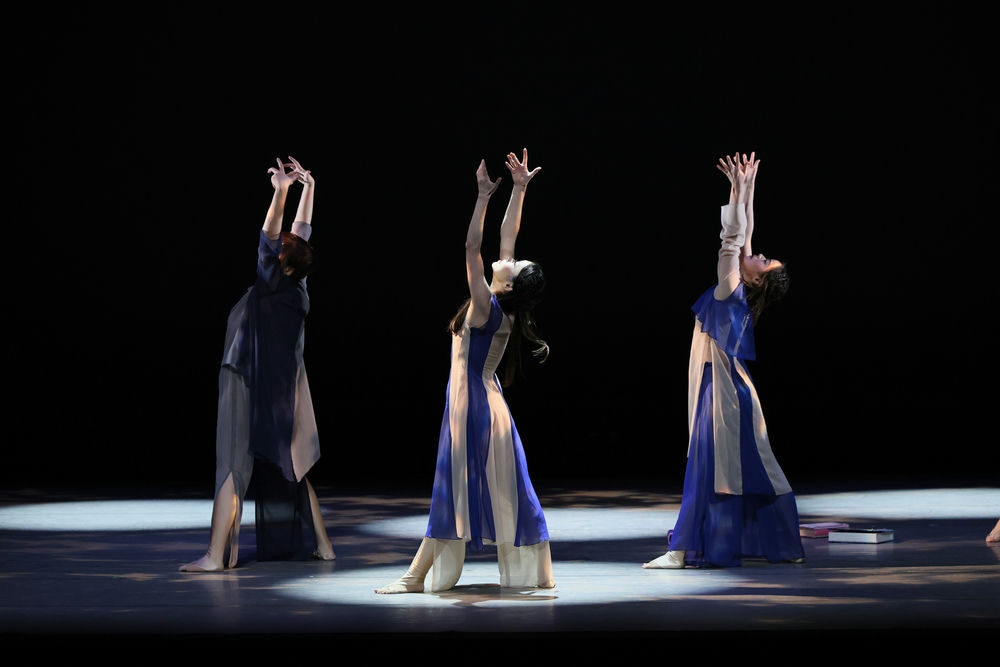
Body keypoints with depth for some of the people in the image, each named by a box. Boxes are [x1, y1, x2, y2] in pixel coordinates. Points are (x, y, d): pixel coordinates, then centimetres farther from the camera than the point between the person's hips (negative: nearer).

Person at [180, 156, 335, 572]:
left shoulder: (270, 289, -14)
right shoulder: (297, 290, 3)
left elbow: (270, 238, -22)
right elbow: (301, 233, 11)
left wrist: (281, 192, -26)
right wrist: (308, 187, 16)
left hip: (251, 391, -8)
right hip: (282, 394, 8)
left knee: (233, 467, -9)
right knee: (289, 469, 15)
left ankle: (216, 556, -13)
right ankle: (320, 544, 19)